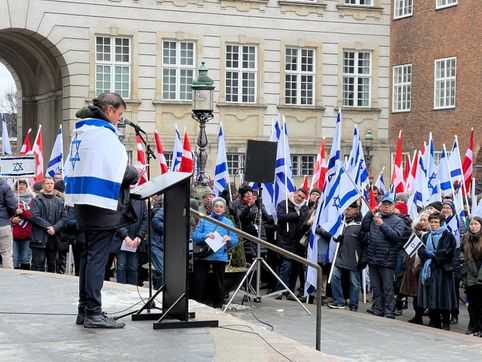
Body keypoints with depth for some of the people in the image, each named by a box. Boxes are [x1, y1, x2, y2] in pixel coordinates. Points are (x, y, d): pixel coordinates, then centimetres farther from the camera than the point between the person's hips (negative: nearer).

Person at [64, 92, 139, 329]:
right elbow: (117, 170, -19)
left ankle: (84, 310, 21)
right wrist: (135, 175, 0)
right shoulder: (104, 133, -13)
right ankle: (93, 313, -4)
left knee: (89, 255, 15)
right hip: (101, 203, -9)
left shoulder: (80, 130, 16)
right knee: (98, 256, -6)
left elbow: (71, 167, 19)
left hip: (83, 202, 9)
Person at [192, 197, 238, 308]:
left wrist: (229, 239, -19)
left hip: (220, 256, 1)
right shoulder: (204, 220, 5)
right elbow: (194, 236, -2)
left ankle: (218, 305, 18)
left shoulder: (228, 222, 7)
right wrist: (206, 235, -20)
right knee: (199, 280, -1)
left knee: (219, 282, 7)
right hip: (203, 255, -1)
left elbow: (235, 241, 4)